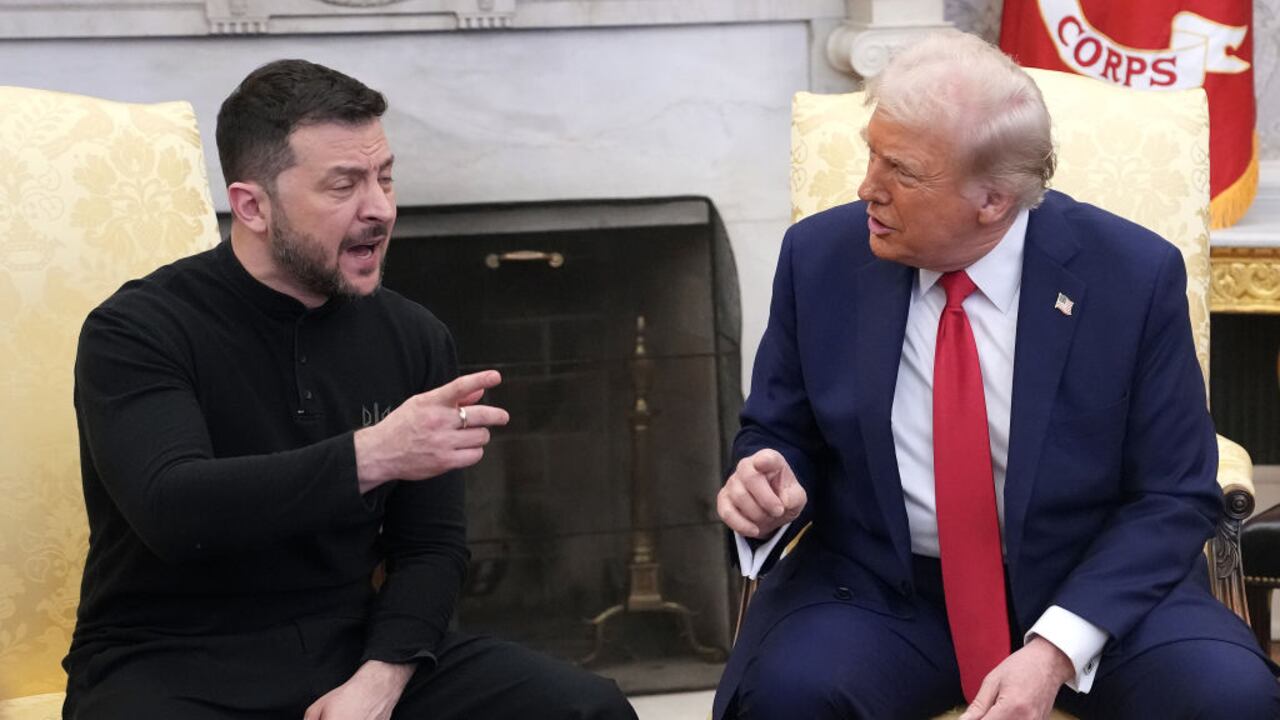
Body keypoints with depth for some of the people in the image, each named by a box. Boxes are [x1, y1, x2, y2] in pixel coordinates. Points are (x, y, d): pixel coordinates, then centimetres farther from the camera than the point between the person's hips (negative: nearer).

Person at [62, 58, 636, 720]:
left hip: (354, 646, 4)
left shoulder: (413, 337, 6)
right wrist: (372, 456, -34)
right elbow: (172, 510, -24)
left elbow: (430, 546, 6)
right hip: (173, 666, -4)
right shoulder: (136, 333, -8)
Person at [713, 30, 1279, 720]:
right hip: (878, 589, 1)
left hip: (1090, 586, 0)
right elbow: (781, 434, 9)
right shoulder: (820, 258, -4)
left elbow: (1175, 496, -7)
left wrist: (1057, 649, -20)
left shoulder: (1134, 275, -10)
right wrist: (771, 485, -17)